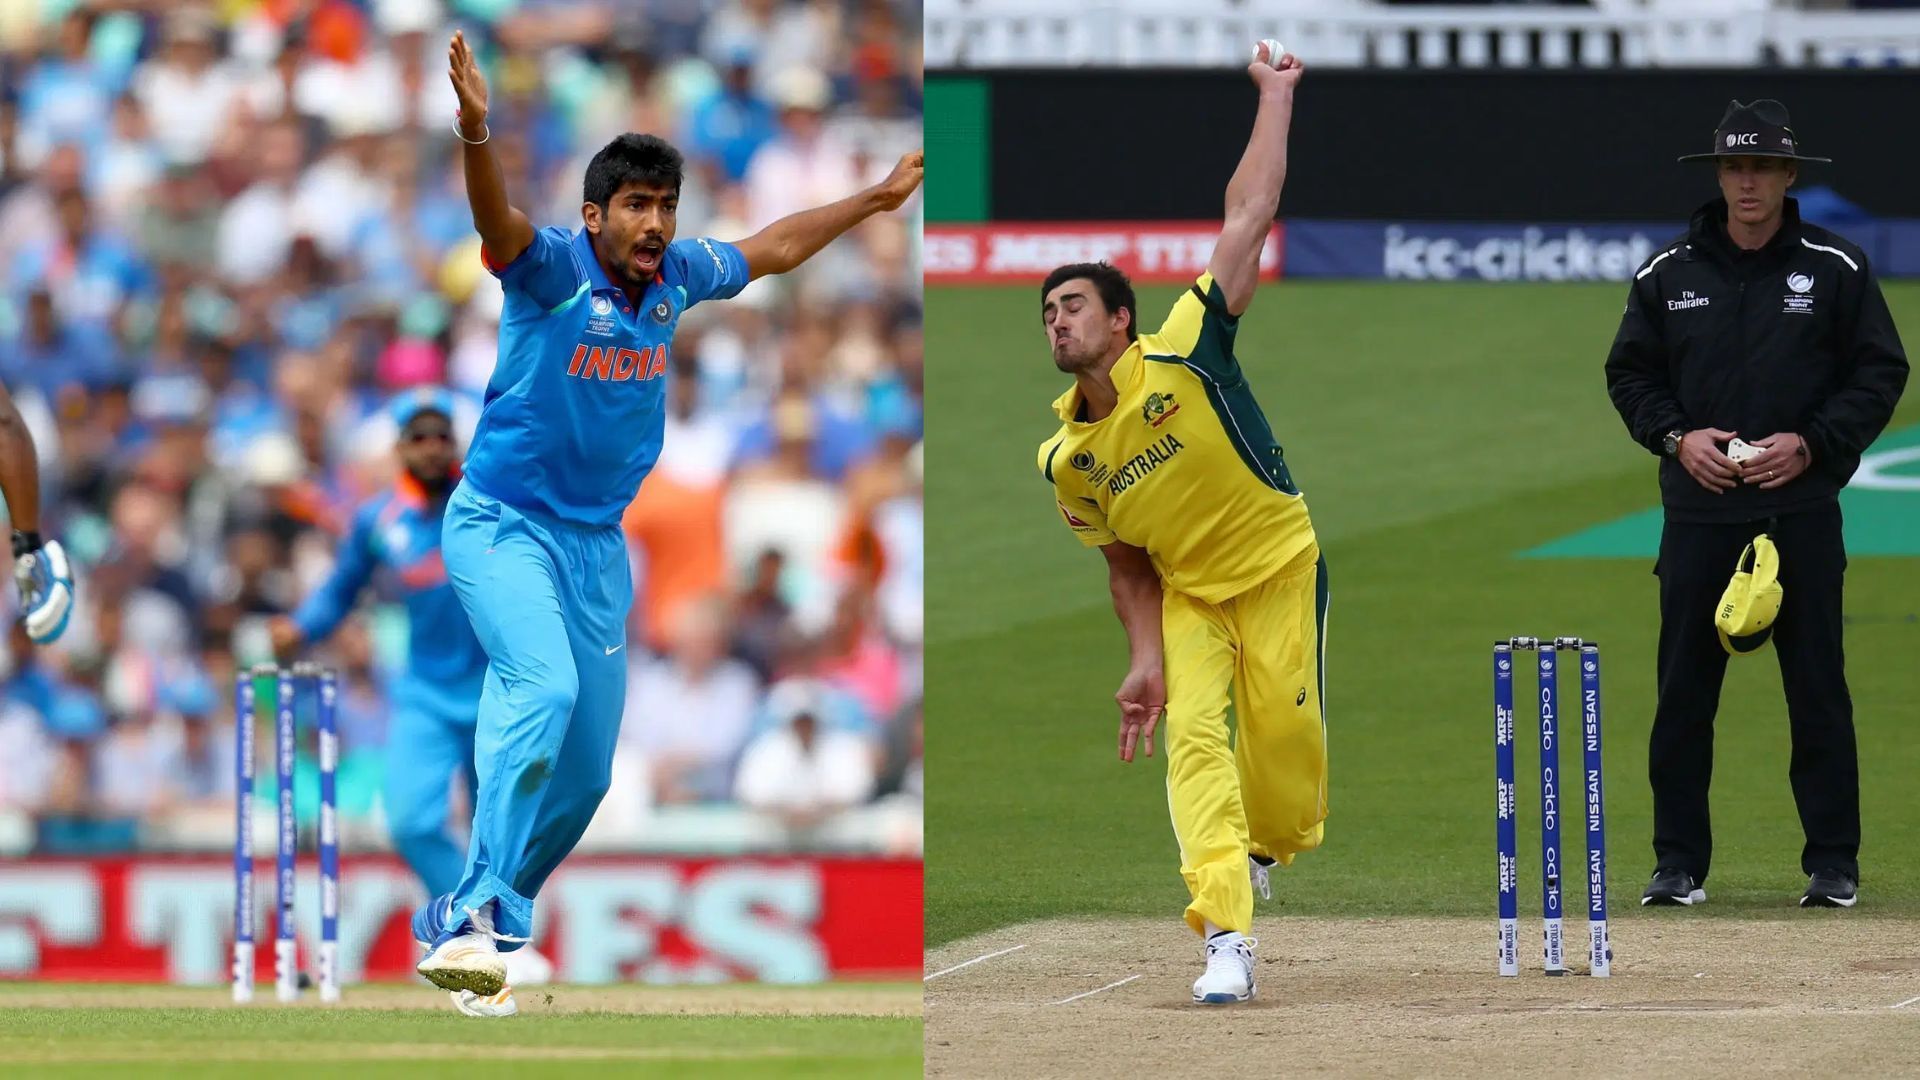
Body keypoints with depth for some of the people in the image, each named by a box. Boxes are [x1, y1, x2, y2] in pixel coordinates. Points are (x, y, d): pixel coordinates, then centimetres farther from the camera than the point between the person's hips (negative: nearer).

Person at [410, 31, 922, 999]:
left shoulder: (675, 277, 2)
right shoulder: (553, 268, -16)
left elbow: (771, 248, 22)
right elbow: (497, 222, -38)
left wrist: (877, 199, 30)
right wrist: (477, 134, -58)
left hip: (598, 545, 7)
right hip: (503, 524, -7)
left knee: (584, 771, 7)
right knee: (544, 686, -31)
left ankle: (462, 915, 22)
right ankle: (482, 914, -32)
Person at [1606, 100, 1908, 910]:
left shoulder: (1836, 271, 3)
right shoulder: (1668, 274, 8)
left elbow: (1881, 372, 4)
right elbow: (1629, 372, 13)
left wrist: (1810, 444, -9)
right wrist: (1677, 438, -4)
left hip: (1801, 507, -2)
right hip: (1699, 509, 2)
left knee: (1817, 687, -1)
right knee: (1684, 688, 1)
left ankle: (1832, 864, 5)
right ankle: (1679, 863, 9)